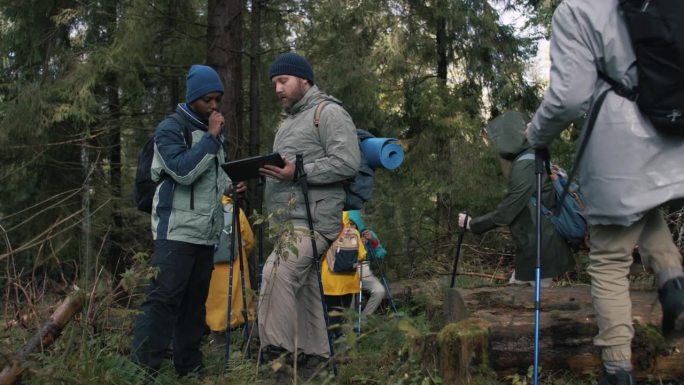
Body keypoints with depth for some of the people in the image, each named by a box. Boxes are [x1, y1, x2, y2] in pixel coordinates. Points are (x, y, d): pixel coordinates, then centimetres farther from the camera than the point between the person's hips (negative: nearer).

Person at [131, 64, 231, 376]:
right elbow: (183, 171, -19)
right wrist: (212, 137, -15)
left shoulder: (213, 131, 18)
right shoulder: (170, 128, -5)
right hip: (177, 231, -7)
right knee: (162, 299, -12)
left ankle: (189, 368, 16)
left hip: (206, 232, 7)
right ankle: (144, 369, -11)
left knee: (195, 301, 10)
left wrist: (230, 184, 9)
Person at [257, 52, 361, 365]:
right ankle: (315, 356, 14)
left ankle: (277, 350, -23)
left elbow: (347, 163, -15)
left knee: (277, 273, -25)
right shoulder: (289, 121, 26)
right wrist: (261, 173, 11)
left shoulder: (329, 112, -3)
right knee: (303, 289, 9)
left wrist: (298, 172, -20)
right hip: (288, 222, 10)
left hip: (313, 221, -9)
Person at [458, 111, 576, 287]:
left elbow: (504, 214, -17)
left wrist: (471, 224, -3)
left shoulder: (525, 166, -18)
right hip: (532, 250, 10)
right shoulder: (532, 160, 13)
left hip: (540, 252, -10)